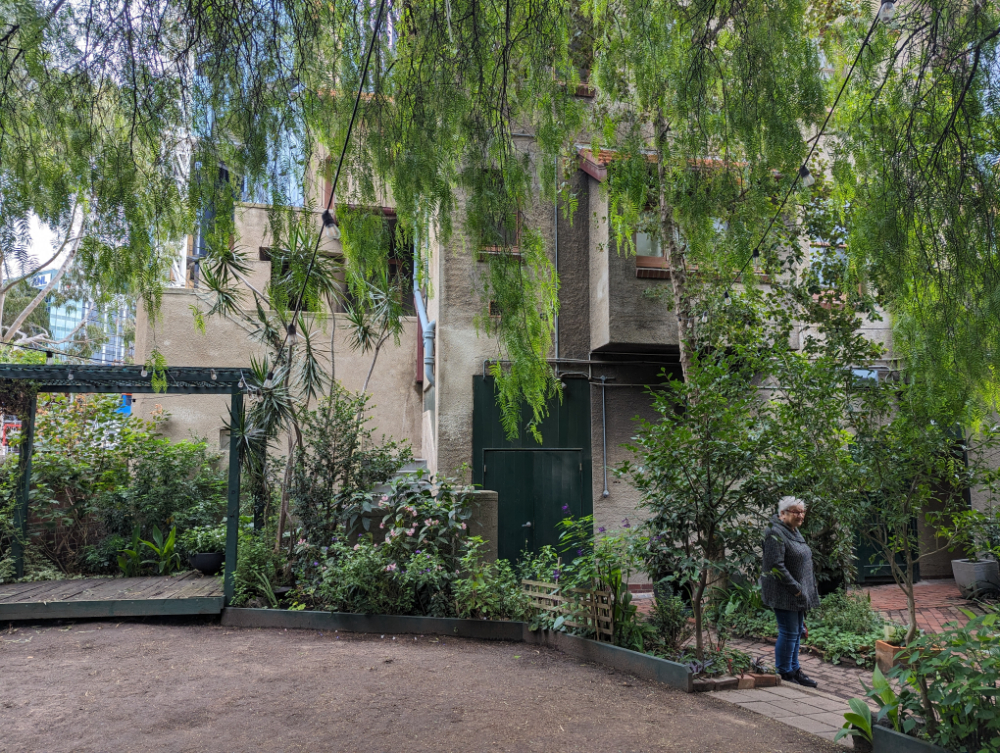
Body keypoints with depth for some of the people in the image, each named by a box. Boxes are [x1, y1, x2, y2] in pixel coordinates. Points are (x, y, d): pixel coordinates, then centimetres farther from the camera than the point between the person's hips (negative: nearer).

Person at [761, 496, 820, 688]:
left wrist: (805, 589, 16)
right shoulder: (775, 533, -18)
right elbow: (776, 566, -23)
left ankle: (794, 670, 26)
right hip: (783, 593, -10)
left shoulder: (795, 531, 14)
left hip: (797, 592, 10)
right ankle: (784, 674, 8)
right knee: (789, 633, -4)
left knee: (797, 632, 15)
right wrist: (795, 588, -20)